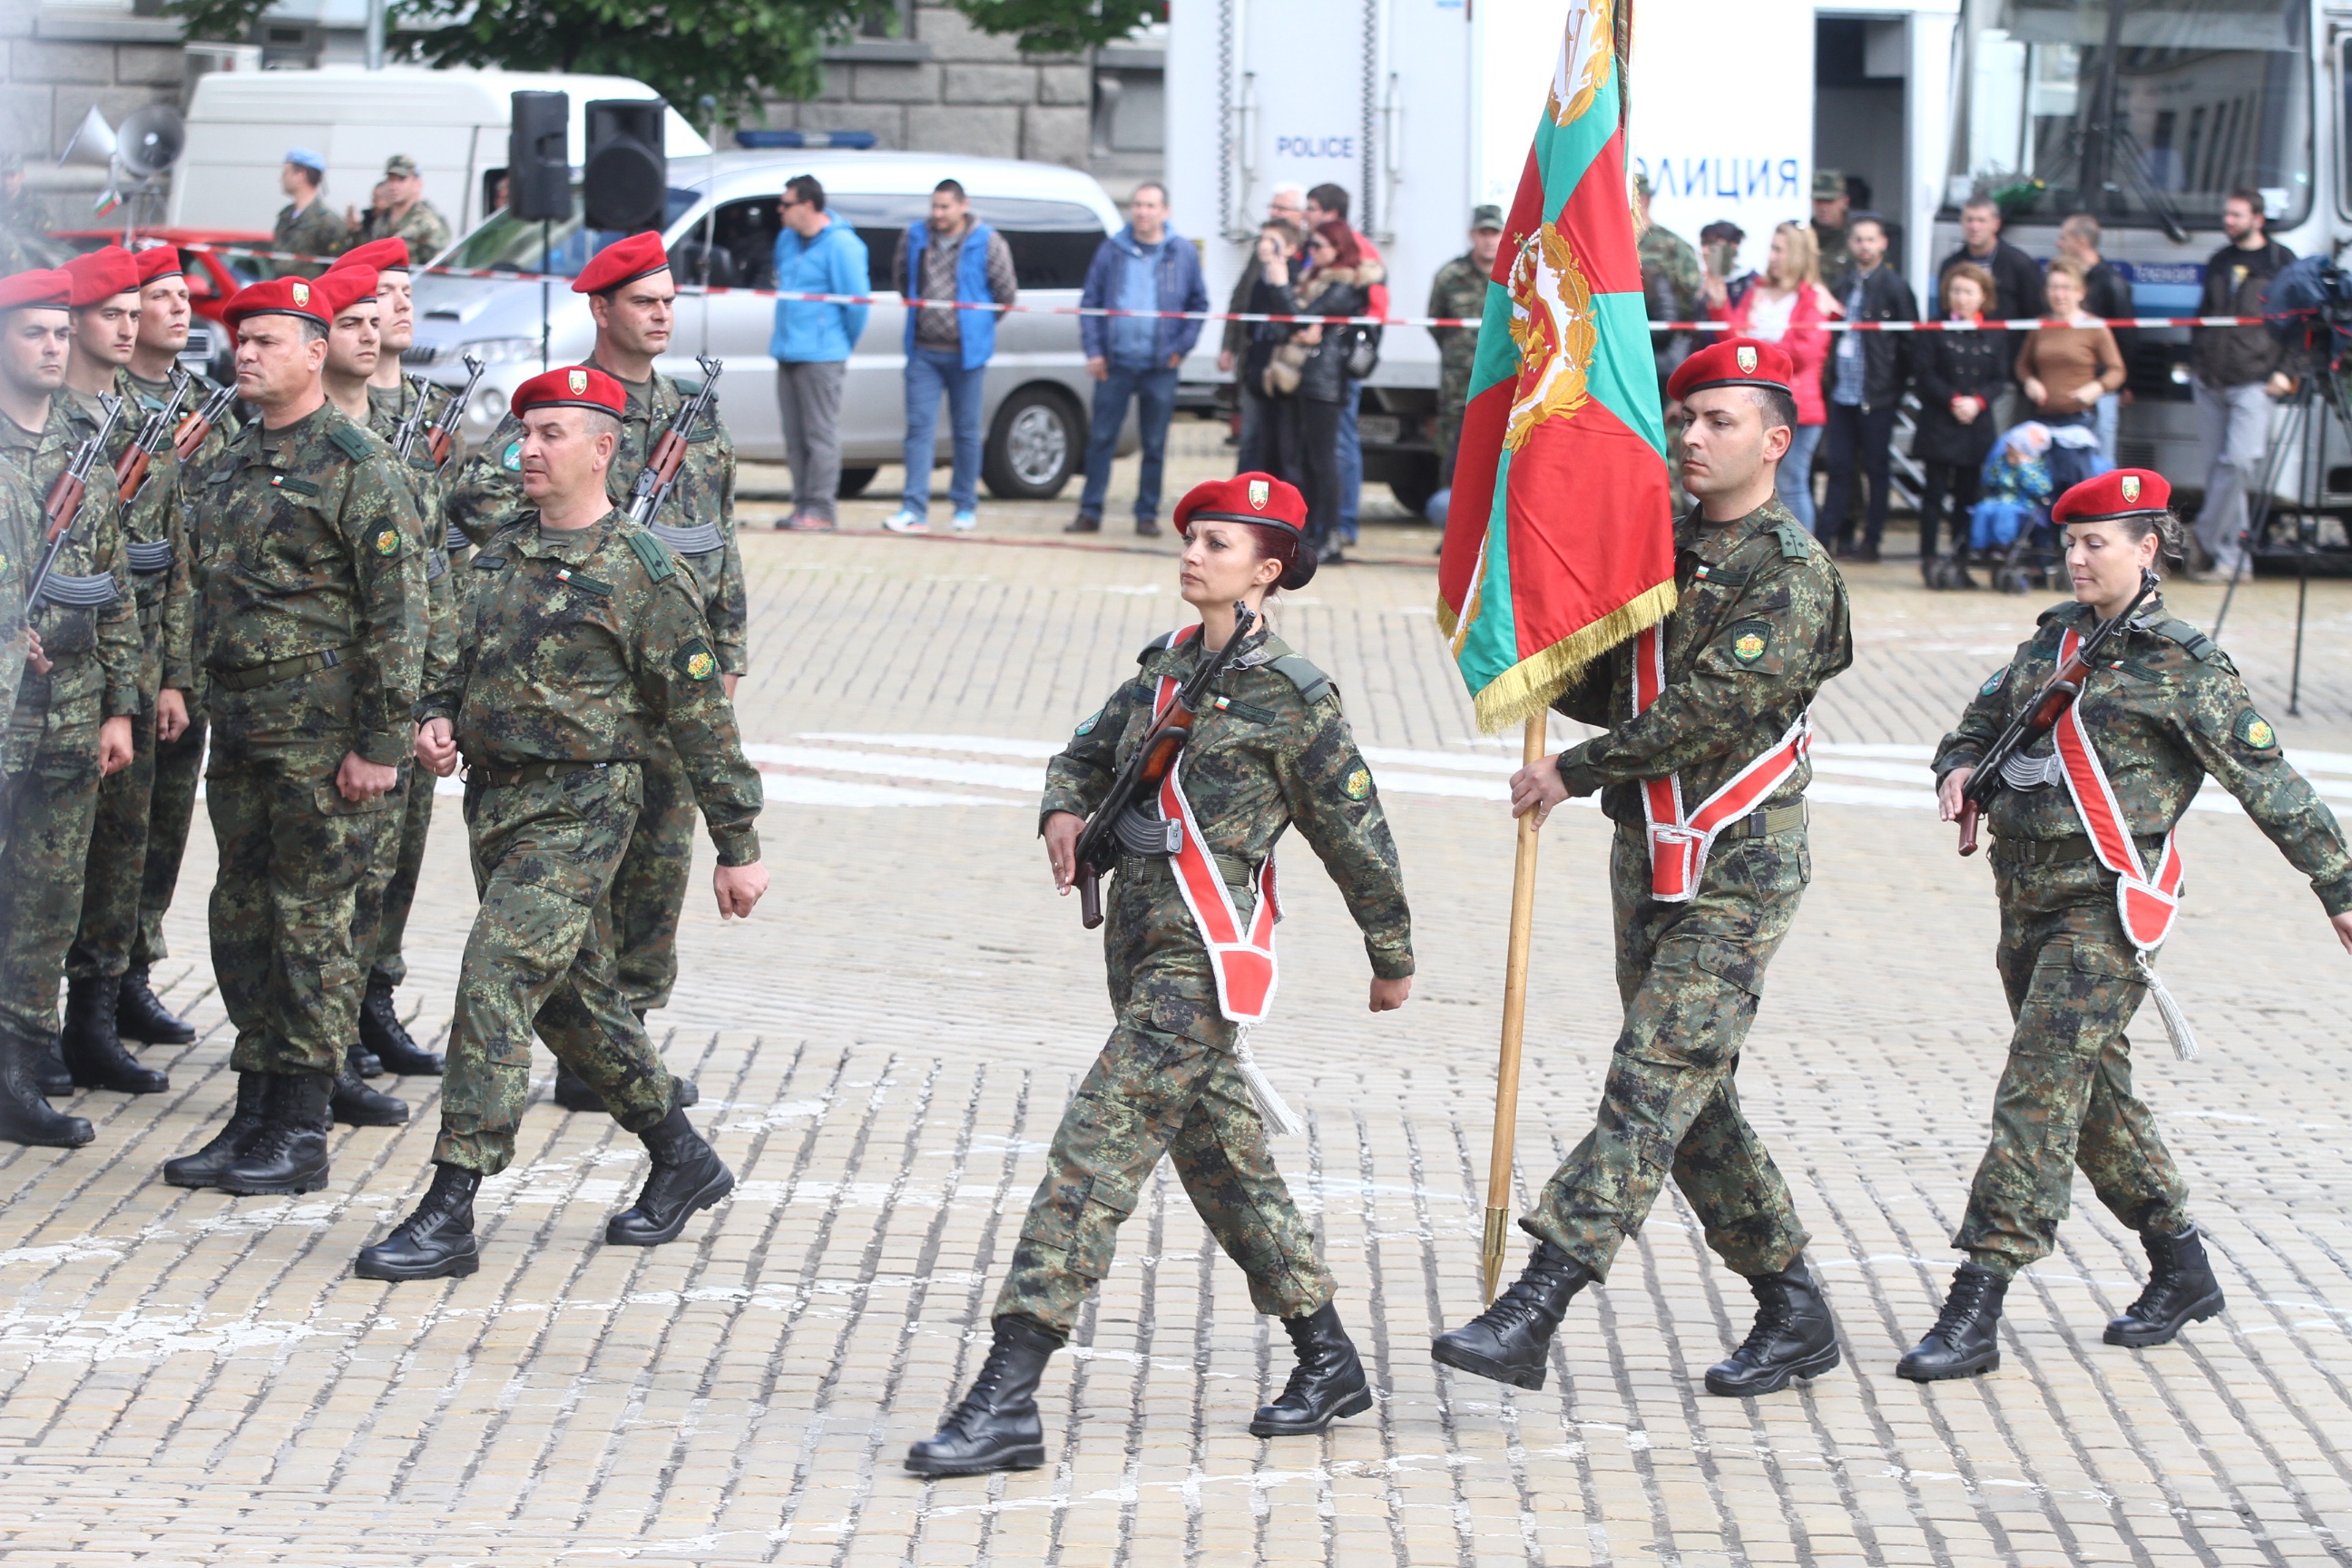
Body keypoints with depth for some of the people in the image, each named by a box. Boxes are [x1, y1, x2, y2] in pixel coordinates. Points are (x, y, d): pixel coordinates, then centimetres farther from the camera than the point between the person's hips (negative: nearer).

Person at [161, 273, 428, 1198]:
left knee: (310, 922, -3)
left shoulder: (358, 465, -10)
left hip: (321, 734, -8)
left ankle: (303, 1134, 2)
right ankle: (253, 1119, 17)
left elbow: (397, 611, -13)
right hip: (240, 729, 8)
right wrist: (194, 690, 18)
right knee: (242, 917, 10)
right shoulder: (232, 465, 15)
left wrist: (381, 742, -17)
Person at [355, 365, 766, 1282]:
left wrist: (738, 846, -6)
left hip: (579, 811, -8)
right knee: (573, 997, 16)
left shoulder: (642, 573, -9)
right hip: (494, 798, 8)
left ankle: (449, 1215, -16)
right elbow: (462, 655, 24)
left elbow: (700, 716, -7)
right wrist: (436, 716, 1)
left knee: (496, 983, -16)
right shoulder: (502, 553, 11)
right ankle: (684, 1161, 32)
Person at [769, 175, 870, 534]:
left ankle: (821, 509, -5)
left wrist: (845, 345, 0)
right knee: (795, 436, 9)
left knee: (821, 433, -6)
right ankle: (803, 503, 14)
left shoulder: (840, 245, -11)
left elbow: (857, 301, -10)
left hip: (821, 356, -8)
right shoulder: (787, 239, 15)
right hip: (788, 352, 8)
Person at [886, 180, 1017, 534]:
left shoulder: (988, 243, -5)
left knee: (966, 432, 6)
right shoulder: (914, 238, 5)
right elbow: (901, 276, 23)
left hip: (966, 352, -2)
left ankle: (965, 507, 17)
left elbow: (1007, 292, 2)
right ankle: (915, 509, -8)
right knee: (920, 427, -5)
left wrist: (979, 321, 10)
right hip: (923, 352, 2)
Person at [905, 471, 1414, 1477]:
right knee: (1222, 1158, 17)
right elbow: (1090, 753, 25)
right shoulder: (1165, 667, 12)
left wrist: (1393, 960, 7)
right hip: (1144, 950, 8)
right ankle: (1328, 1362, 32)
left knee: (1093, 1156, -14)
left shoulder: (1288, 696, -9)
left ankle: (1006, 1403, -16)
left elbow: (1356, 836, -1)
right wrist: (1066, 810, 1)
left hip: (1205, 964, -8)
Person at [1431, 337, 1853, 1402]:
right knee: (1692, 1098, 10)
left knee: (1653, 1085, -13)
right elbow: (1615, 689, 20)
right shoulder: (1666, 543, 14)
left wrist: (1576, 774, -16)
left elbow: (1708, 711, -20)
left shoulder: (1792, 570, -11)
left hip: (1737, 872, -9)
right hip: (1649, 858, 9)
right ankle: (1794, 1310, 21)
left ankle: (1531, 1312, -23)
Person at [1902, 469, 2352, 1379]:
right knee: (2093, 1097, 14)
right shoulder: (2051, 641, 13)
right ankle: (2183, 1273, 30)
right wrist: (1960, 767, 3)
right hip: (2028, 899, 7)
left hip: (2110, 904, -7)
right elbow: (1982, 720, 27)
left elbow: (2268, 782, -1)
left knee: (2038, 1095, -13)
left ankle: (1973, 1316, -16)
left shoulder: (2183, 665, -4)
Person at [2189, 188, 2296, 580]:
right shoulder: (2219, 263, 18)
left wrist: (2286, 370, -8)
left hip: (2253, 382, -5)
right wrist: (2195, 359, 15)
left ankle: (2207, 539, -8)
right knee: (2218, 466, 2)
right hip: (2210, 383, 5)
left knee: (2239, 462, -18)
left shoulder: (2281, 263, 3)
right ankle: (2231, 556, 4)